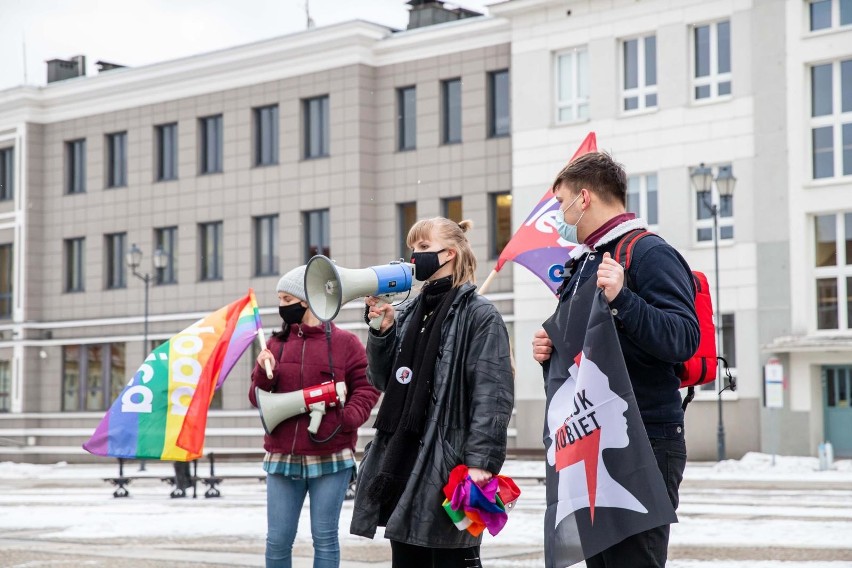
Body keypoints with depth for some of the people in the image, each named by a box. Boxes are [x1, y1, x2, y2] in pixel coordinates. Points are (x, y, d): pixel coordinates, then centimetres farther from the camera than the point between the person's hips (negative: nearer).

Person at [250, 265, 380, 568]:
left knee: (324, 538, 4)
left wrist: (348, 418, -16)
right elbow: (259, 399, 10)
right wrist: (265, 374, -10)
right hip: (282, 458, 3)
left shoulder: (345, 343, 0)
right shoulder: (276, 344, 10)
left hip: (331, 459, -3)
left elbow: (366, 388, 0)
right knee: (277, 540, 4)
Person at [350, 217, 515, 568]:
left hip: (449, 465, -7)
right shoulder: (409, 314, 15)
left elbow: (493, 396, -13)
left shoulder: (479, 315, -6)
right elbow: (382, 381, 16)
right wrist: (384, 329, 2)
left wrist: (481, 461, -21)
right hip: (402, 460, 7)